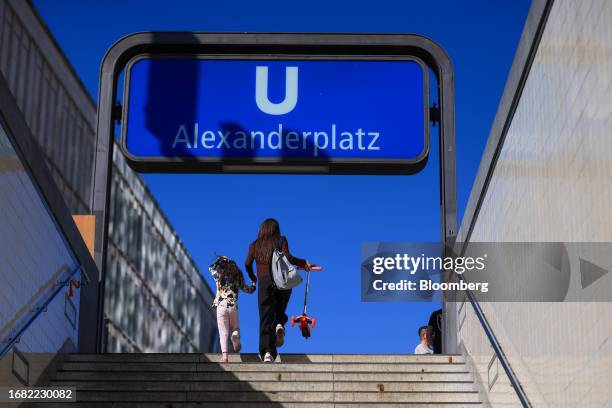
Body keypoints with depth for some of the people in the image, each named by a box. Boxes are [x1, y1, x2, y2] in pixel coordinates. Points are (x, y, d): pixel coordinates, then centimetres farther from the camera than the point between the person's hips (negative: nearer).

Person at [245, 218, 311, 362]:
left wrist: (253, 278, 23)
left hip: (264, 282, 0)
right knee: (279, 309, 23)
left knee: (266, 319, -5)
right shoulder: (281, 240, 10)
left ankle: (267, 352, -21)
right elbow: (288, 257, -7)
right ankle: (279, 325, -12)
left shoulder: (255, 245, 15)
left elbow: (248, 264, 6)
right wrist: (304, 263, 4)